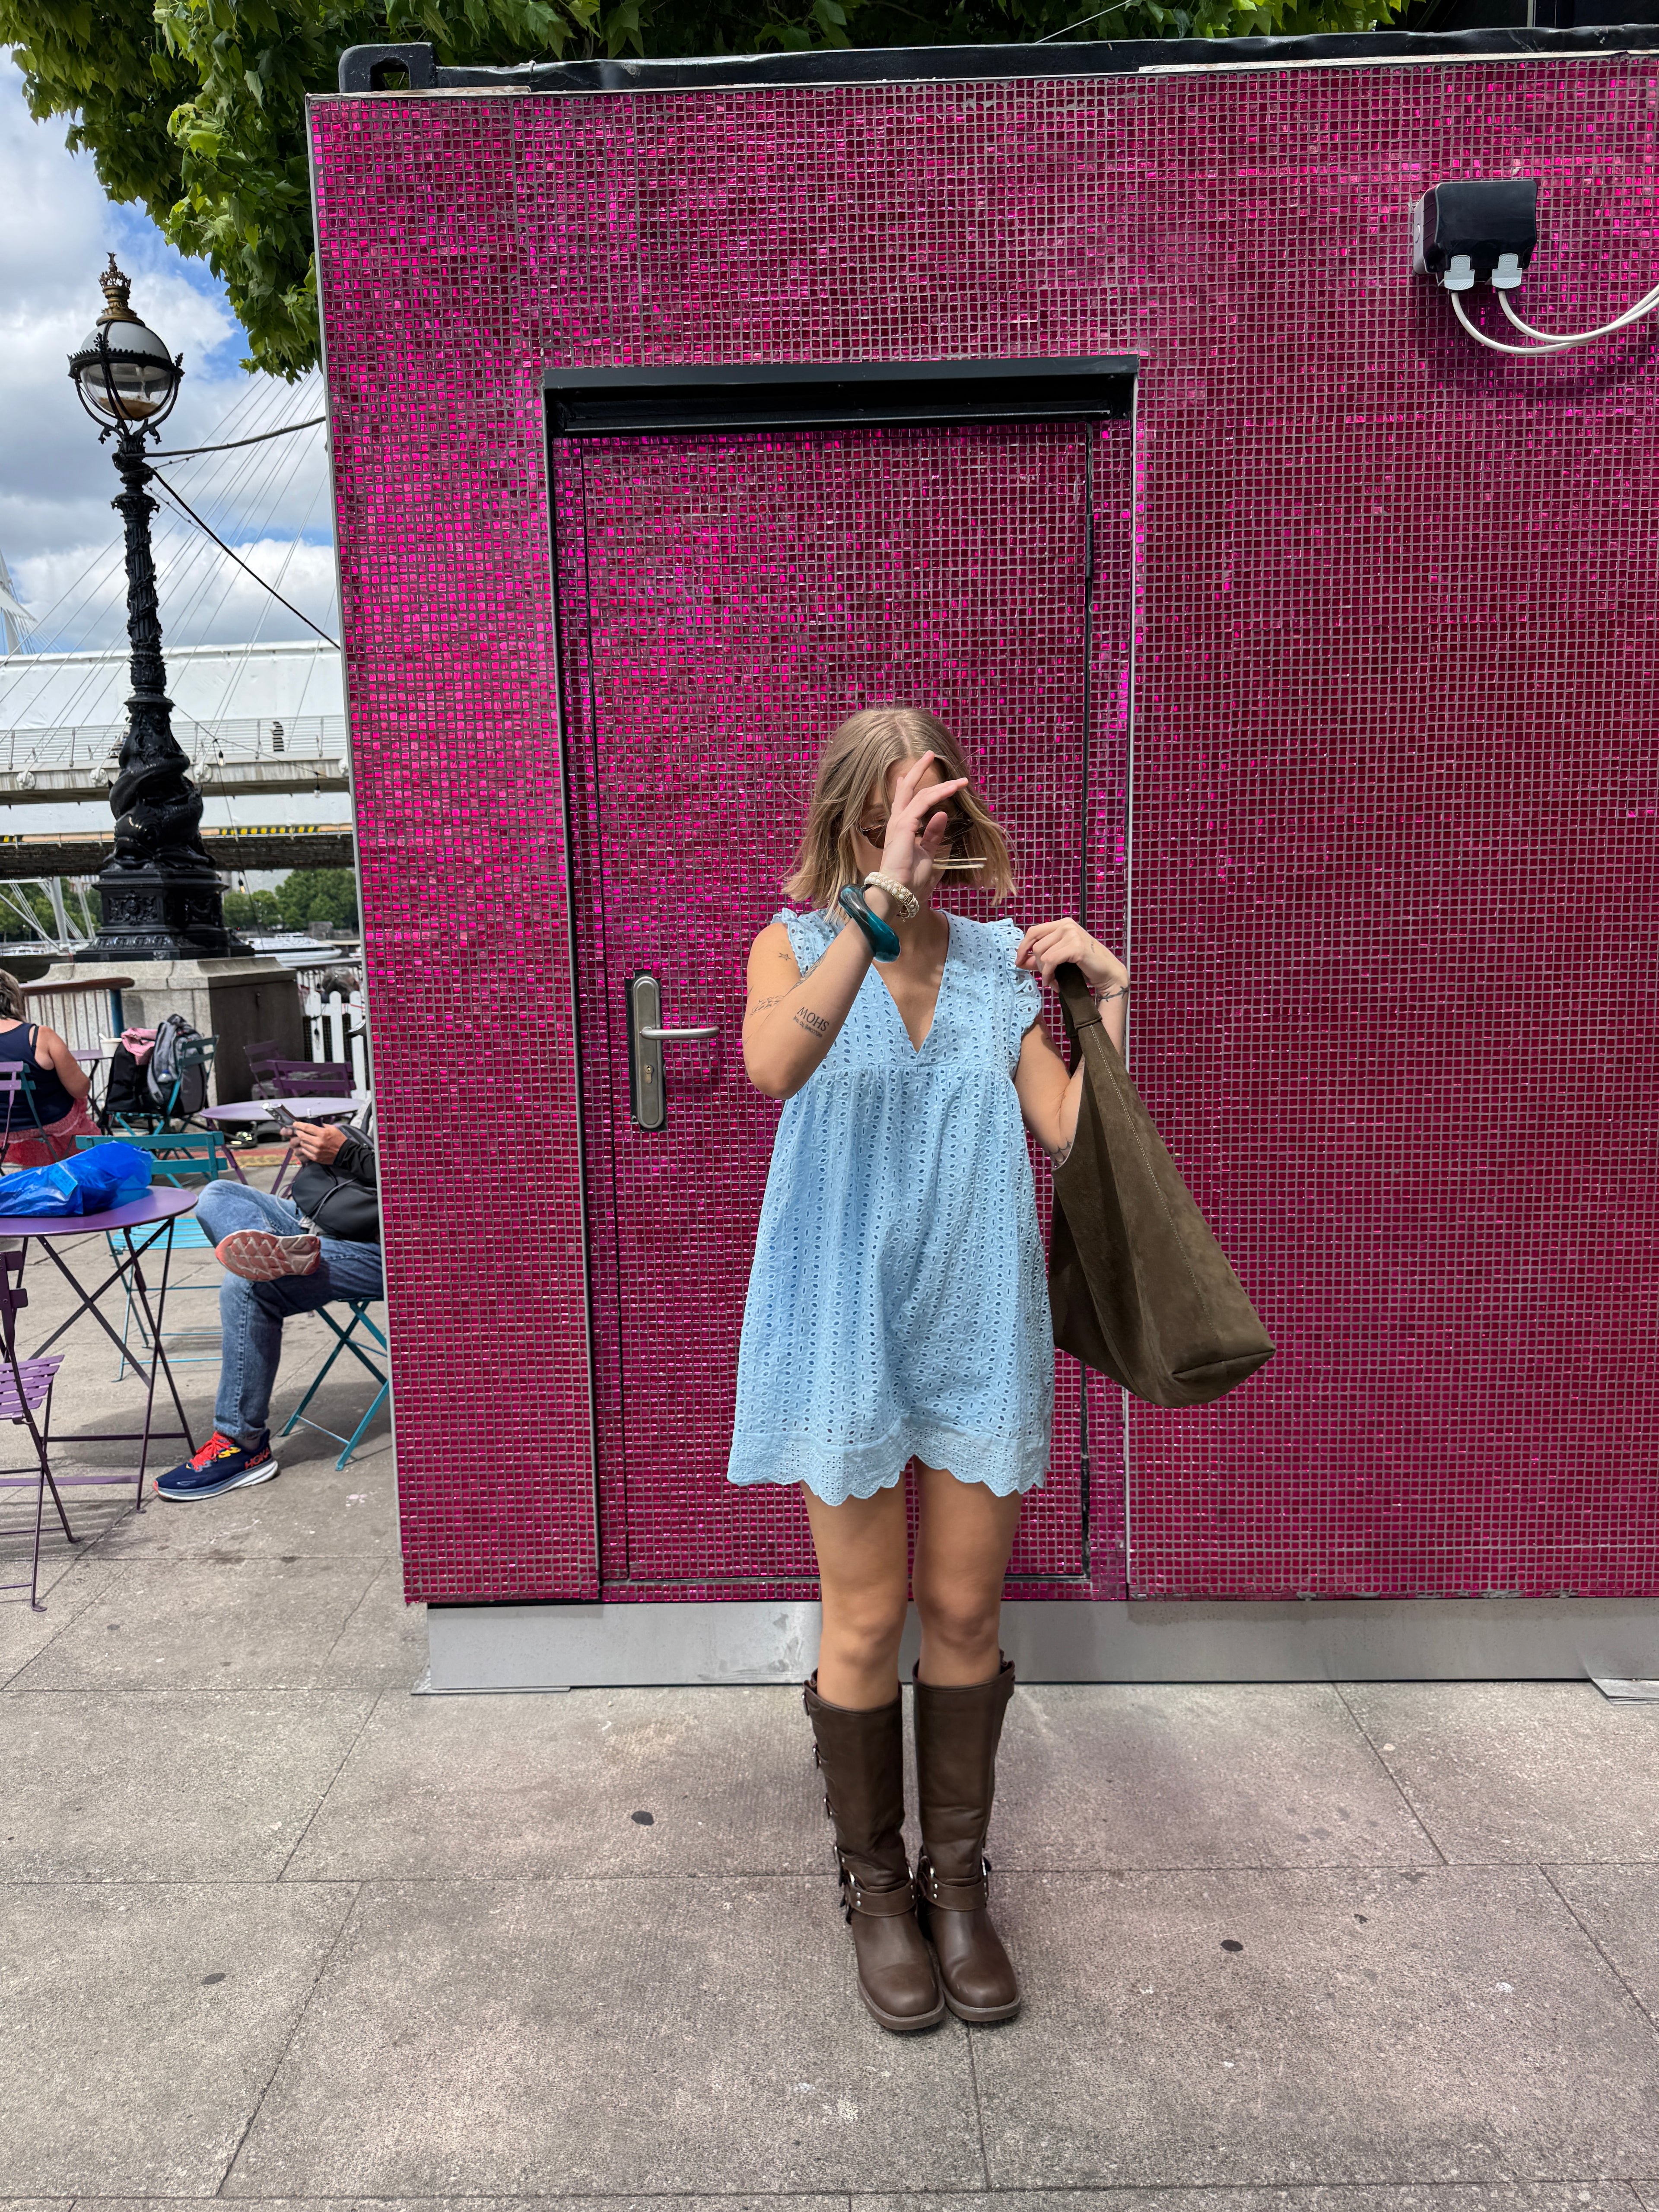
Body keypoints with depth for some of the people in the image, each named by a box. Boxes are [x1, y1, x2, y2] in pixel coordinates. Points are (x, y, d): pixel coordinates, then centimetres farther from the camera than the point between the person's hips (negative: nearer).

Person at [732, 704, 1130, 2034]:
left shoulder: (1002, 964, 4)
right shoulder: (797, 945, -3)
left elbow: (1072, 1135, -3)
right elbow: (775, 1064, -28)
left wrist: (1111, 991, -9)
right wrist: (880, 902, -32)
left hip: (977, 1329, 3)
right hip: (848, 1328, -2)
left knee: (966, 1616, 13)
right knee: (866, 1623, 9)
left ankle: (959, 1877, 34)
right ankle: (876, 1886, 31)